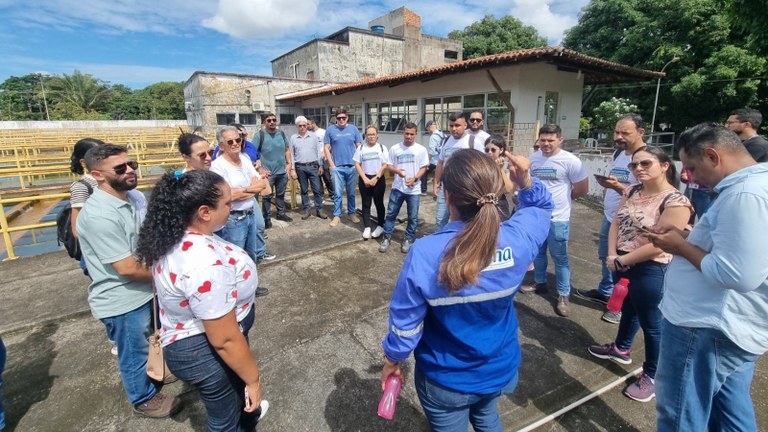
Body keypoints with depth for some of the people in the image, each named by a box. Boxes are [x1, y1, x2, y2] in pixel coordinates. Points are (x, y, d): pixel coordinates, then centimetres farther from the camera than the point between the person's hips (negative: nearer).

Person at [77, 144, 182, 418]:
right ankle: (144, 399, 38)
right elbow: (127, 268, -27)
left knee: (148, 342, 29)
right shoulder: (98, 215, -29)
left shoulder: (136, 197, -2)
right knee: (134, 352, 15)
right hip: (122, 301, -7)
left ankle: (152, 372, 54)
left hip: (146, 290, 8)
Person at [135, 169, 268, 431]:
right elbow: (225, 339, -31)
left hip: (189, 340, 9)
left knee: (237, 389, 36)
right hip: (205, 351, -9)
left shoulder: (173, 236, -8)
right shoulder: (205, 264, -38)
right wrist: (253, 378, -17)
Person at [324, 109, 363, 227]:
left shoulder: (353, 129, 3)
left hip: (352, 166, 1)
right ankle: (337, 215, 13)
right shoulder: (330, 130, 0)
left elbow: (359, 147, 6)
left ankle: (351, 213, 24)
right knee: (337, 193, 3)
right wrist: (331, 164, -5)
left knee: (351, 192, 11)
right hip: (337, 167, -1)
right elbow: (327, 148, 2)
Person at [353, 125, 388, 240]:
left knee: (379, 203, 7)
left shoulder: (382, 148, 1)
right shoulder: (361, 148, 5)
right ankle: (367, 227, 12)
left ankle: (380, 226, 18)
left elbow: (385, 165, -4)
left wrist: (376, 178, -13)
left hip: (378, 179, -1)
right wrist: (365, 179, -10)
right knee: (366, 204, 5)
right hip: (364, 179, 1)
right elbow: (357, 164, 1)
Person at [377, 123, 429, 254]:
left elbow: (423, 168, -1)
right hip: (397, 188, 1)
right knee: (391, 214, 7)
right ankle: (387, 237, 21)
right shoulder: (394, 148, 2)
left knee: (413, 217, 7)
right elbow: (389, 166, 4)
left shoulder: (421, 149, -1)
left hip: (414, 189, -1)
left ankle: (408, 239, 23)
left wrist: (415, 178, -18)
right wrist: (397, 171, -17)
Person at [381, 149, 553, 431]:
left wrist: (392, 360, -1)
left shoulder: (424, 254, -33)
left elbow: (405, 323, -19)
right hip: (501, 369, 4)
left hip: (446, 381, -3)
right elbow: (541, 207, 3)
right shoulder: (518, 238, -22)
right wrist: (525, 181, -15)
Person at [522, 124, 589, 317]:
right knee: (538, 252, 19)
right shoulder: (533, 158, 3)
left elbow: (582, 189, -8)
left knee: (560, 258, 4)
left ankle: (564, 295, 18)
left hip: (558, 218, -5)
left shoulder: (570, 161, -13)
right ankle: (540, 282, 37)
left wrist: (561, 199, 3)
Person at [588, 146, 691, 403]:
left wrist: (621, 260, -16)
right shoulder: (632, 191, 4)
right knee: (627, 308, 25)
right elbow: (616, 222, 3)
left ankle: (651, 375, 25)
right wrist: (612, 255, -10)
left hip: (649, 269, -7)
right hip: (621, 263, 7)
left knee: (651, 322, 8)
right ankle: (621, 348, 47)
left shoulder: (675, 202, -18)